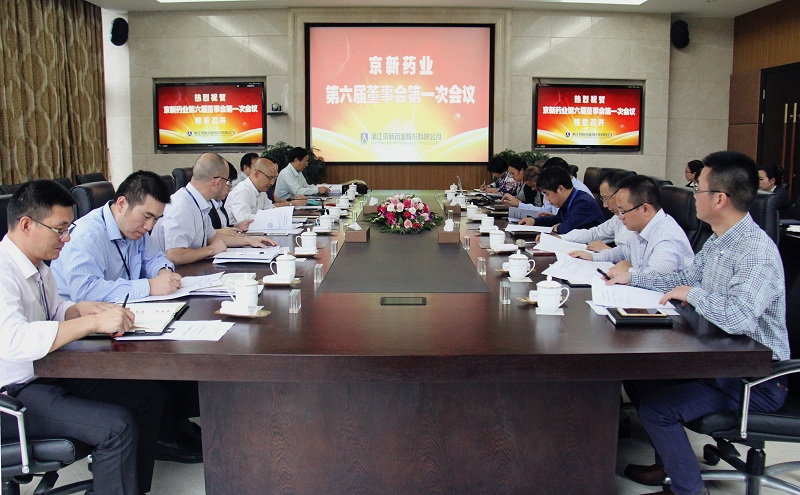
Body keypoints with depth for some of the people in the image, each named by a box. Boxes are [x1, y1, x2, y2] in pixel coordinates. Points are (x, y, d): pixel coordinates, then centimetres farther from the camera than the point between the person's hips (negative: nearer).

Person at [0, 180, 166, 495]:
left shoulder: (37, 265, 8)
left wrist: (85, 309, -1)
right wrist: (94, 322, -35)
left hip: (48, 374, 10)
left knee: (149, 398, 4)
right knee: (117, 426, -26)